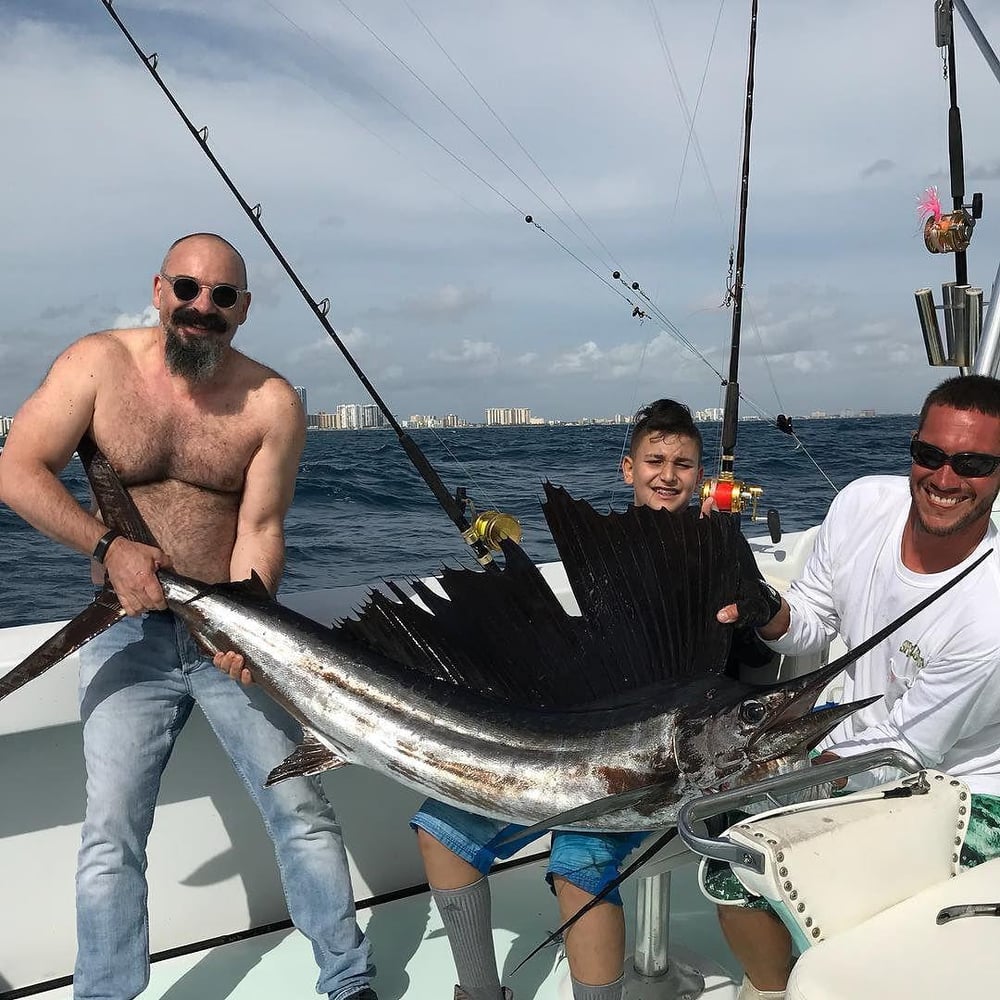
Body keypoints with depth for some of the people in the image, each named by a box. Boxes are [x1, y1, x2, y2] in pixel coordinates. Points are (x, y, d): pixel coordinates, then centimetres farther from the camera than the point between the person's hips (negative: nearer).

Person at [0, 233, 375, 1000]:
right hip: (129, 633, 0)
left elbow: (260, 528, -9)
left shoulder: (272, 402, -6)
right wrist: (109, 547, -20)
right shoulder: (99, 363, -5)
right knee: (111, 834, 0)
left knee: (302, 812, 2)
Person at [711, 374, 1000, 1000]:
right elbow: (813, 625, 1)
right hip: (859, 737, 5)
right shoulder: (865, 504, -13)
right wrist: (774, 616, -22)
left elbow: (907, 749, -20)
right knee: (733, 853, -5)